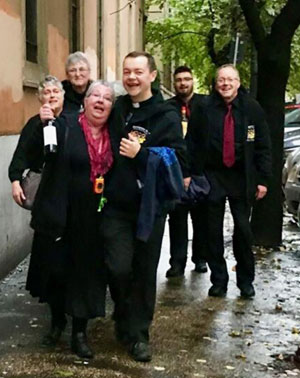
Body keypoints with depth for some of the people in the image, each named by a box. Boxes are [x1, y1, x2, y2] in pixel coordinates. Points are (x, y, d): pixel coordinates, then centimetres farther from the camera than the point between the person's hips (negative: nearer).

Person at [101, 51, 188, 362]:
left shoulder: (167, 117, -3)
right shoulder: (115, 109, 6)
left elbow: (178, 161, -10)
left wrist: (141, 155, -21)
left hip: (150, 207, -1)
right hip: (116, 205, 1)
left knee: (144, 272, 7)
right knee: (118, 268, -9)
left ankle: (138, 333, 24)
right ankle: (126, 321, 18)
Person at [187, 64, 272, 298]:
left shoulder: (252, 109, 0)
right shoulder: (204, 109, 0)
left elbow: (263, 146, 2)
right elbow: (193, 145, 3)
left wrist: (263, 179, -2)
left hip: (242, 178, 0)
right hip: (212, 176, 0)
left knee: (243, 230, 4)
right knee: (213, 231, 6)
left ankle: (246, 281, 19)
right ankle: (218, 280, 18)